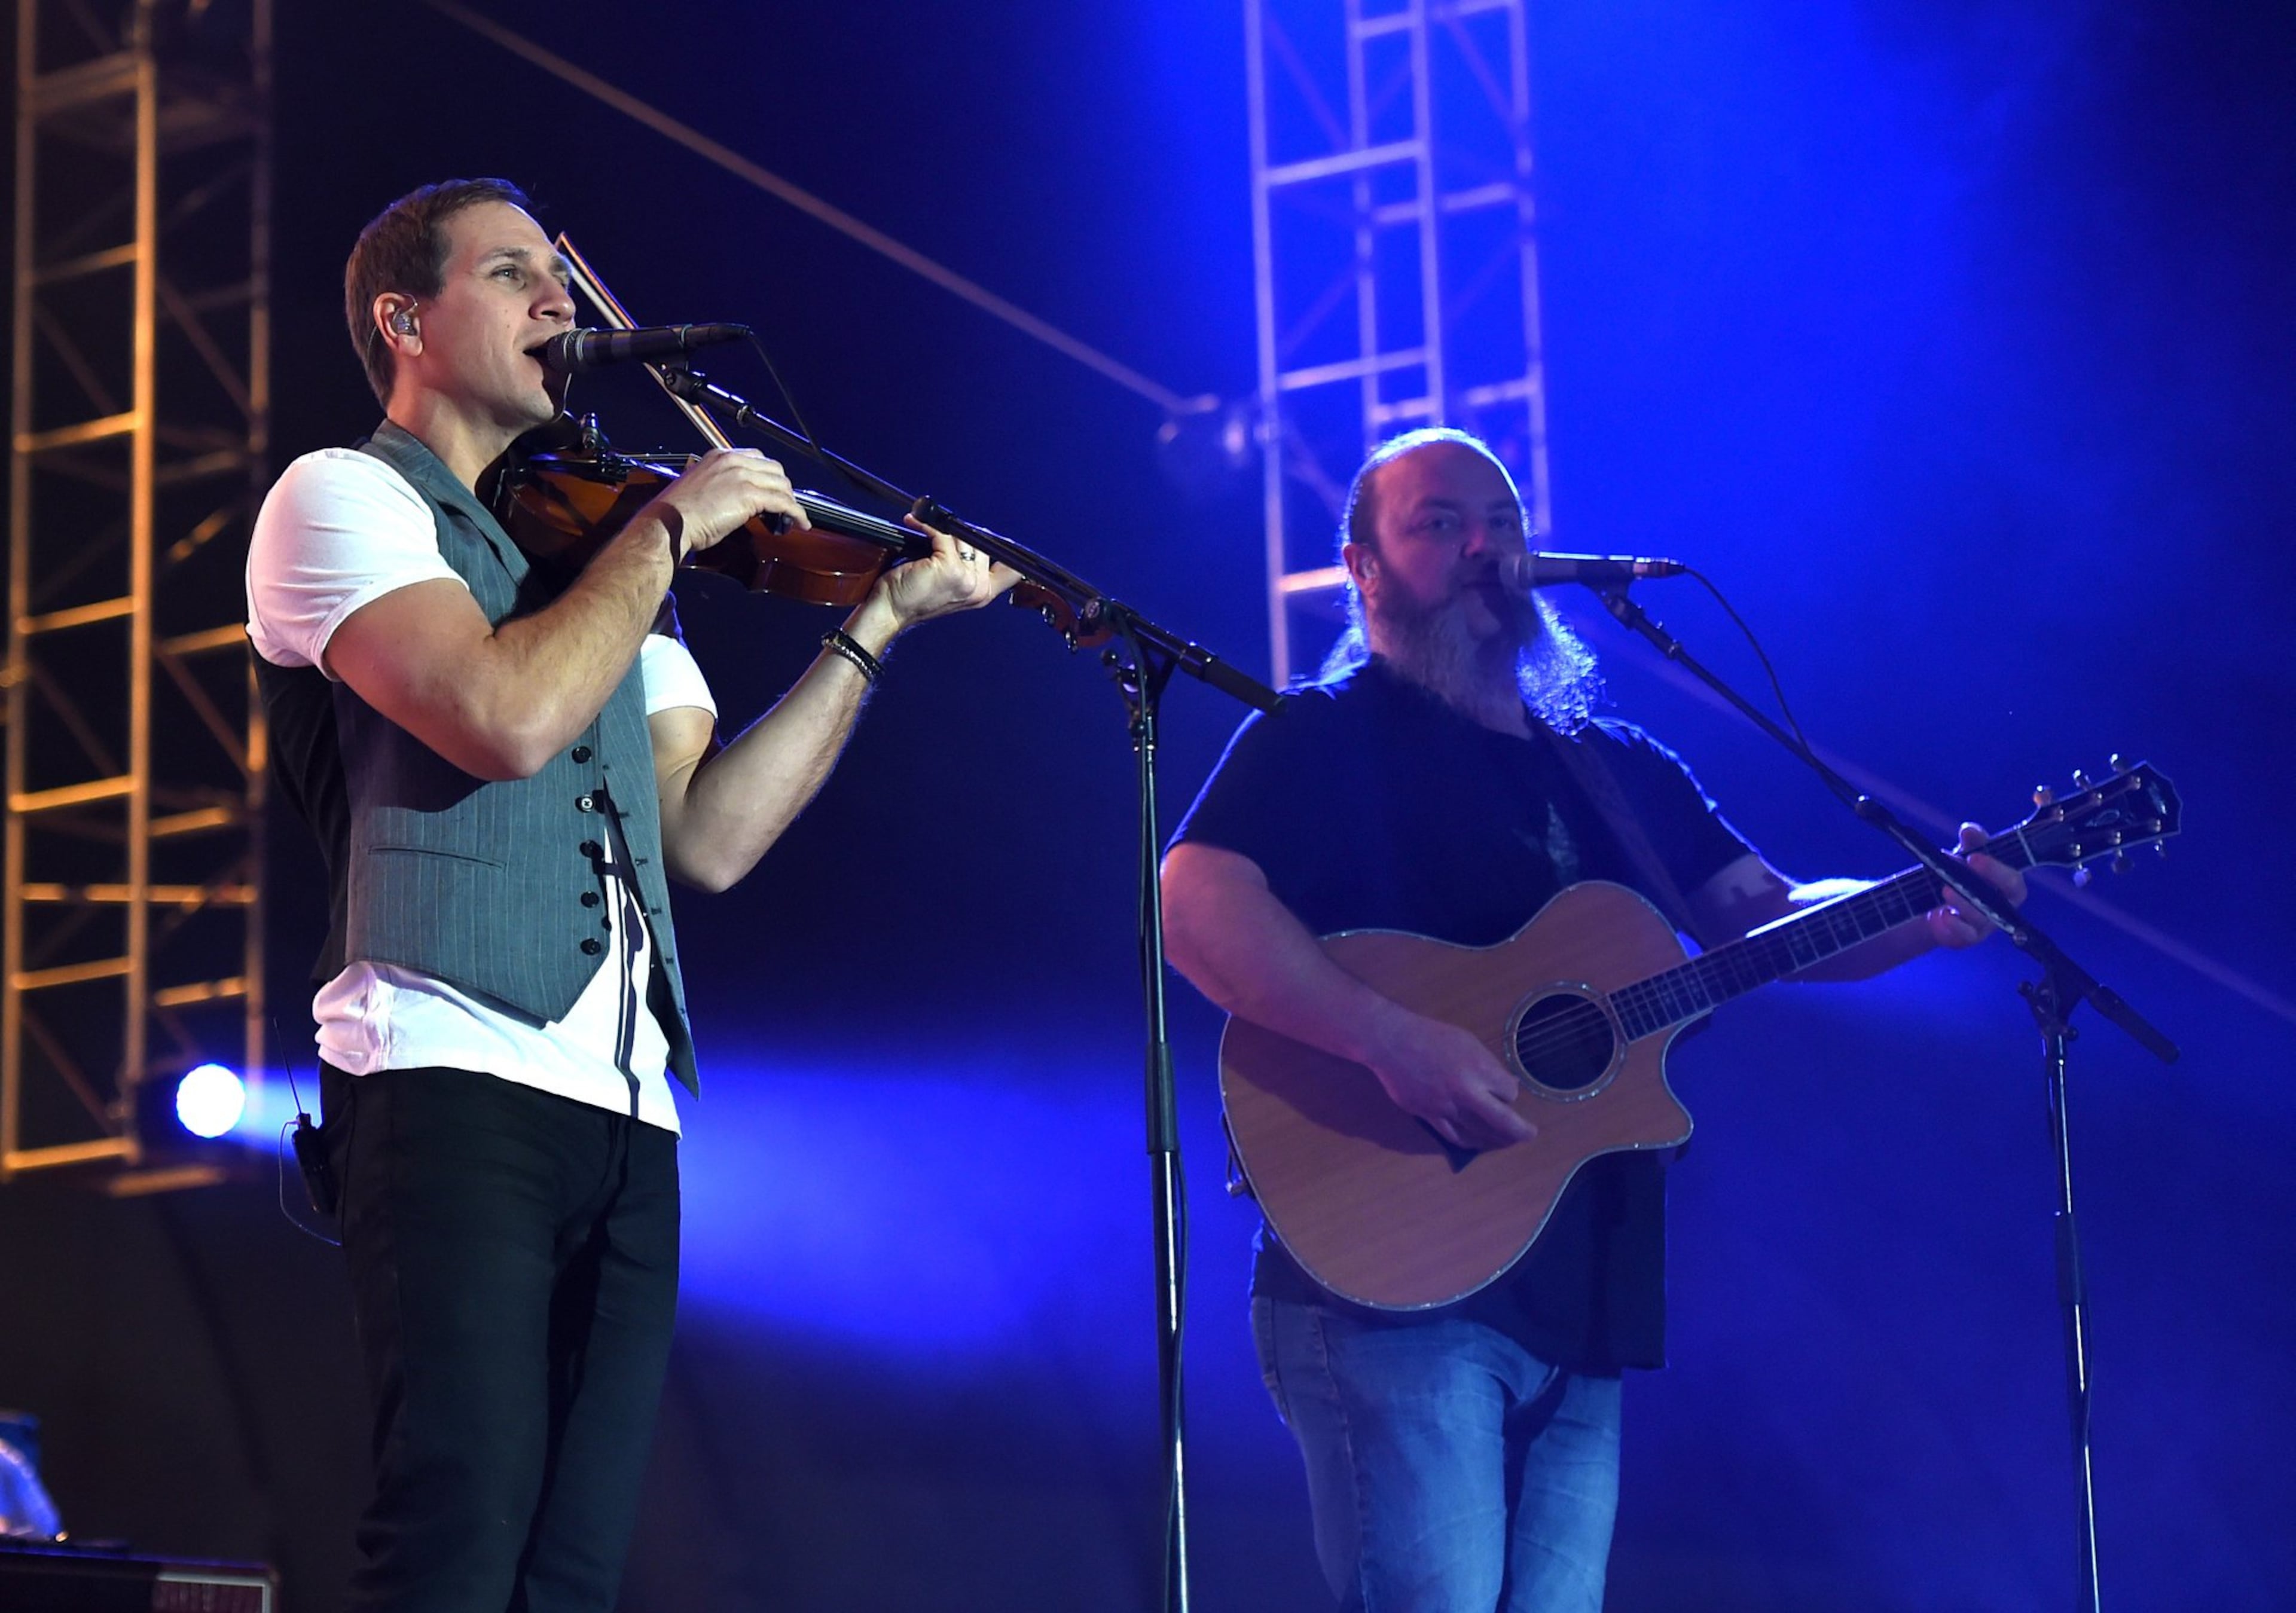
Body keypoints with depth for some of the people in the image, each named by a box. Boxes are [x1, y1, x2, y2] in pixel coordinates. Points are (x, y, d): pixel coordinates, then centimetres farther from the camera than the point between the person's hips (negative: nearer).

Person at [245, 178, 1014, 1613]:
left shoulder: (599, 553, 26)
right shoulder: (344, 498, 5)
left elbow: (710, 837, 15)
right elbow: (508, 717, -15)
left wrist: (876, 627, 10)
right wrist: (671, 528, -3)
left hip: (623, 1114, 7)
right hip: (451, 1078, -7)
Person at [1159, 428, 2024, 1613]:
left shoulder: (1621, 772, 21)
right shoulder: (1326, 738, -1)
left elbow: (1769, 920, 16)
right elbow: (1196, 905, -17)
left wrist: (1929, 915, -4)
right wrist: (1396, 1044, -27)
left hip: (1578, 1303, 7)